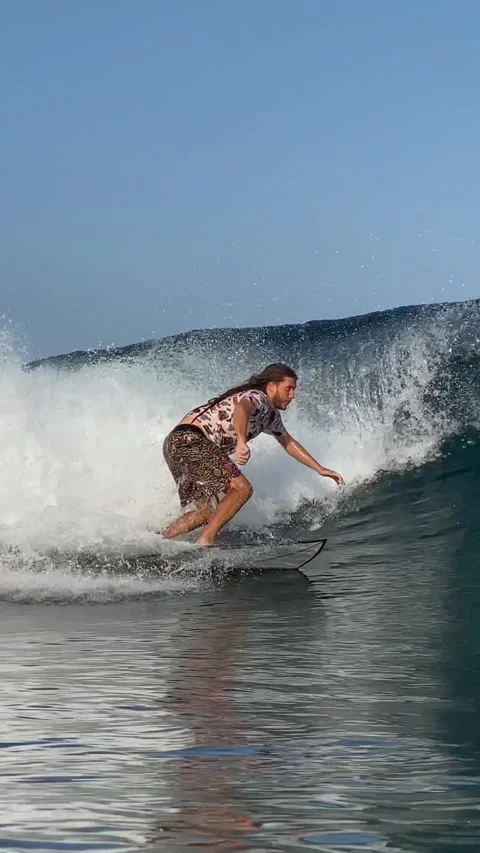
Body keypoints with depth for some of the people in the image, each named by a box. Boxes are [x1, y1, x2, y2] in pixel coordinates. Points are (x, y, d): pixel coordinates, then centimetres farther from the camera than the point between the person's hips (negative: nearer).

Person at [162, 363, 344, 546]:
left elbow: (288, 442, 34)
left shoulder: (270, 415, 20)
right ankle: (206, 541, -15)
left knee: (208, 512, 14)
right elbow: (241, 407, -35)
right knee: (241, 489, -14)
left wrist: (320, 469, 32)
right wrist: (241, 442, -53)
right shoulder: (257, 397, -11)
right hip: (190, 440, -10)